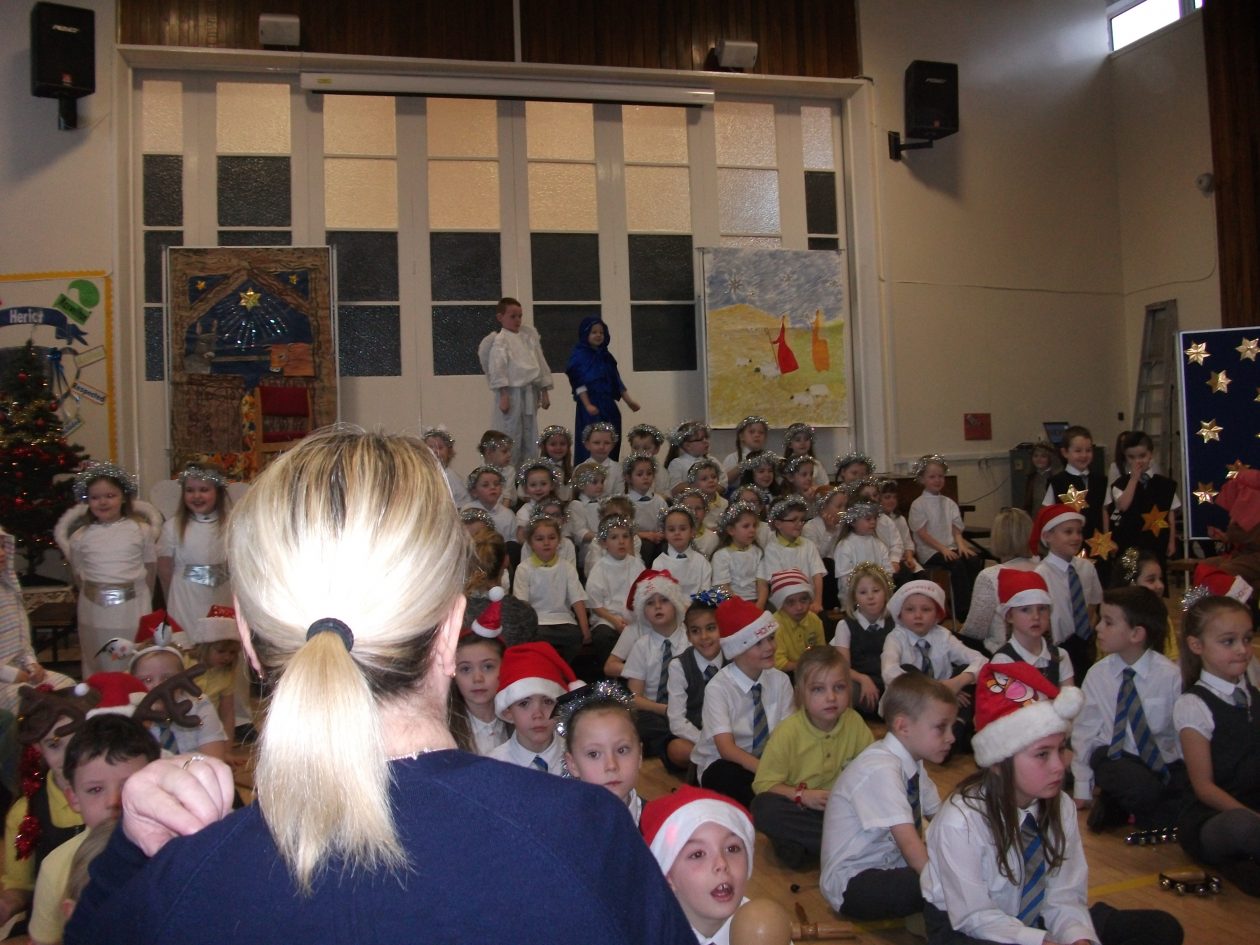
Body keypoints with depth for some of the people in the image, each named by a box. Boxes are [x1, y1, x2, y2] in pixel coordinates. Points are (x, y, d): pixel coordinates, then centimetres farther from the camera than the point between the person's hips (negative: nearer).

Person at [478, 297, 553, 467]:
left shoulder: (529, 334, 13)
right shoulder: (500, 340, -5)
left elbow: (540, 362, 16)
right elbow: (498, 369, -12)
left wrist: (544, 392, 14)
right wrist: (503, 396, -19)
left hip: (530, 394, 6)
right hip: (511, 392, -6)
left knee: (529, 439, 11)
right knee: (510, 440, -4)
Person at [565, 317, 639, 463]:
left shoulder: (605, 356, 16)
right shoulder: (579, 355, -3)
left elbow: (616, 382, 17)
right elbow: (579, 383, -11)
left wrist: (629, 401, 12)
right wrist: (588, 405, -20)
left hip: (608, 406, 6)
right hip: (591, 406, -6)